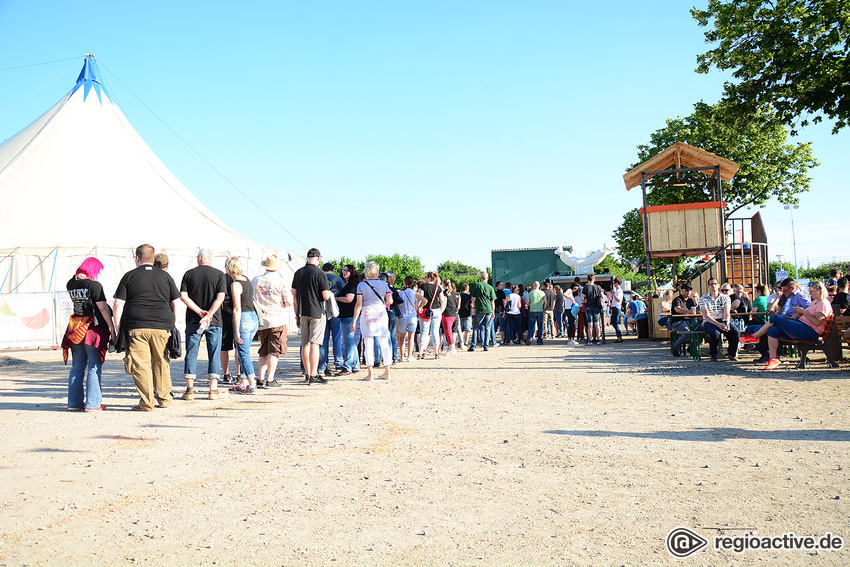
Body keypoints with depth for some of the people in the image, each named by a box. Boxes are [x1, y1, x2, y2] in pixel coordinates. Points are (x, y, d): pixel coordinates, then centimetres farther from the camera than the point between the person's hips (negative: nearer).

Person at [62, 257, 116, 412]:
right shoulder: (94, 285, -11)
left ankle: (74, 403, 17)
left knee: (77, 367, 13)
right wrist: (112, 329, -10)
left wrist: (78, 275, 16)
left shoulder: (71, 285, 6)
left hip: (75, 330, 6)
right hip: (93, 329, -6)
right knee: (94, 367, -1)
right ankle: (92, 404, 0)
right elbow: (103, 308, -14)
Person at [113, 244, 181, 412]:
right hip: (162, 327, 2)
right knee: (161, 362, 13)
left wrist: (117, 329, 5)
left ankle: (146, 403, 1)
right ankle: (164, 398, 19)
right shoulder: (165, 276, 11)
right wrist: (171, 325, 15)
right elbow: (176, 303, 10)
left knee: (140, 364, 1)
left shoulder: (129, 276, 6)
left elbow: (118, 305, 1)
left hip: (136, 327, -2)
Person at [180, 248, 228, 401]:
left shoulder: (189, 274, 5)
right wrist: (208, 314, -15)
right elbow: (220, 297, -11)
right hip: (214, 322, -1)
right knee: (214, 354, 5)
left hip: (193, 320, 1)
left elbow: (183, 296, -4)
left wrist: (200, 312, -8)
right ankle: (213, 390, 4)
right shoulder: (219, 274, 0)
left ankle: (190, 389, 7)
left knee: (191, 354, 7)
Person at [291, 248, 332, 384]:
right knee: (314, 343, -7)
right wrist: (330, 294, 10)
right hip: (317, 313, -6)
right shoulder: (320, 273, -10)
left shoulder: (298, 273, 9)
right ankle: (313, 375, -10)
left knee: (305, 344, 11)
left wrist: (297, 314, 18)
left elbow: (294, 295, 12)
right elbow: (325, 296, -14)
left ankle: (307, 374, 19)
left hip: (303, 313, 6)